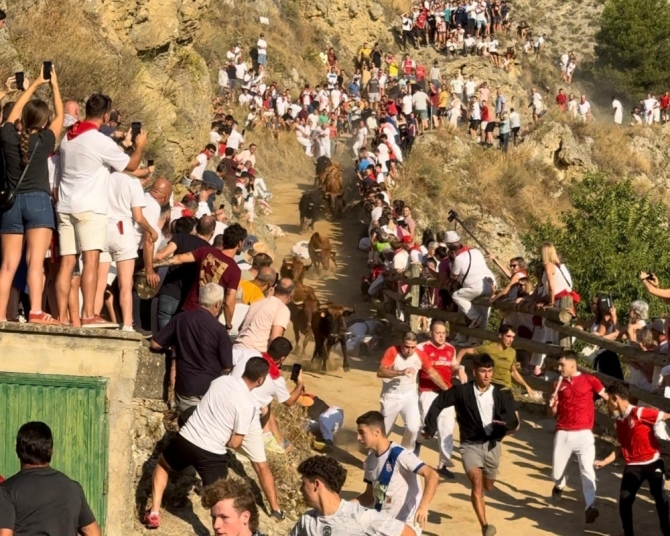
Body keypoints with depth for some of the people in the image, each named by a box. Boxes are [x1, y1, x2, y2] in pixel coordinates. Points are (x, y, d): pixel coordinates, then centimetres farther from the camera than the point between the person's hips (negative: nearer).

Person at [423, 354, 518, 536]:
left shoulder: (499, 395, -4)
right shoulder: (462, 391, -10)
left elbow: (513, 421, -4)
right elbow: (439, 403, -2)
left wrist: (508, 425, -27)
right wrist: (430, 427, -3)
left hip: (492, 445, 3)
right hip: (471, 444, -3)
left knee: (487, 486, 18)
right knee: (477, 482, -23)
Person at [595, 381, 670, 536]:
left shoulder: (639, 413, -14)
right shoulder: (618, 422, 9)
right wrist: (604, 462, 15)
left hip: (652, 463, -6)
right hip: (632, 466, 6)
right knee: (624, 501, 1)